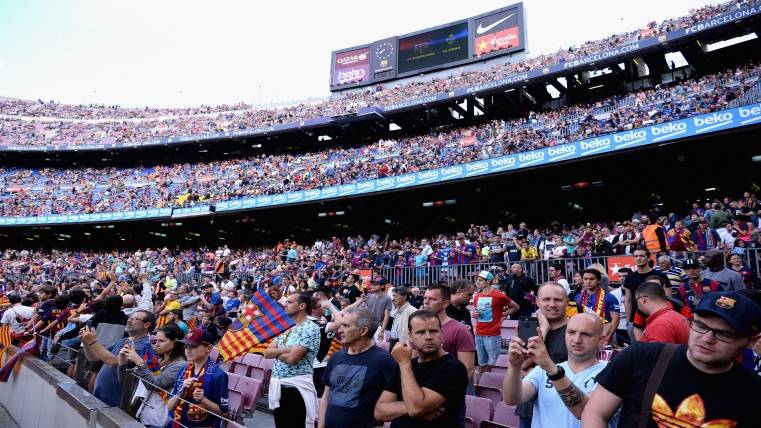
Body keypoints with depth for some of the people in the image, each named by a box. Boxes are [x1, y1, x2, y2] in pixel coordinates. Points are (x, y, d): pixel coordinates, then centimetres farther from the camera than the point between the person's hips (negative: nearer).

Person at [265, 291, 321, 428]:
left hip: (297, 387, -8)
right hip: (277, 385, 8)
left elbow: (292, 358, -22)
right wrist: (285, 349, -12)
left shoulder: (311, 328, -14)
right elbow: (267, 353, 6)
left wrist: (276, 352, -3)